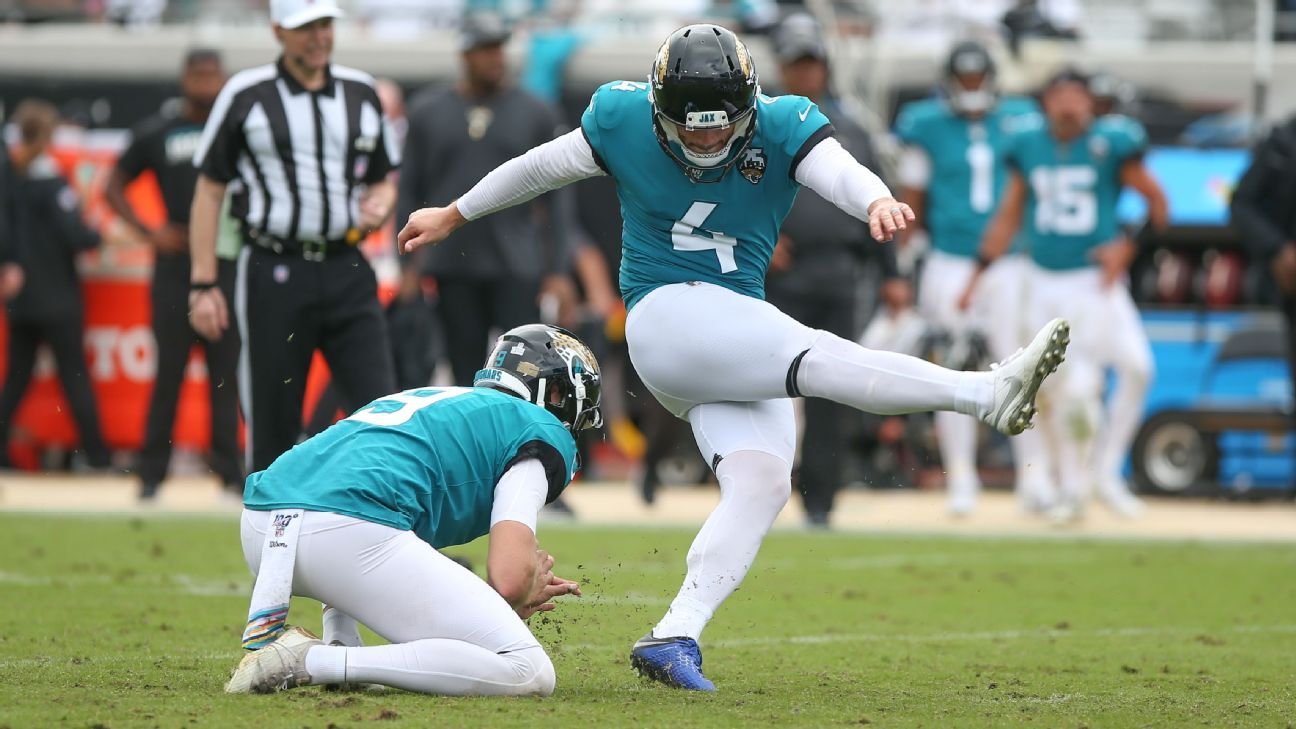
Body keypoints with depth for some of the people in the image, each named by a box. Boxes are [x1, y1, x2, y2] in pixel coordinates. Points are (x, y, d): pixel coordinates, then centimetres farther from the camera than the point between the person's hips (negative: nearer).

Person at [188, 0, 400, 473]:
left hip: (348, 273, 3)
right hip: (274, 274, -3)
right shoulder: (245, 95, 1)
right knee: (272, 421, 1)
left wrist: (380, 204, -3)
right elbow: (209, 191, 3)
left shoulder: (362, 93, 12)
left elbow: (383, 180, 22)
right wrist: (203, 284, -4)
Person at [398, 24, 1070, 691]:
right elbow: (542, 166, 10)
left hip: (741, 346, 5)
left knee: (762, 480, -15)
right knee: (815, 356, -26)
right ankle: (986, 393, -43)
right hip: (666, 317, -4)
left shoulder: (781, 129, -5)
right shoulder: (624, 120, -5)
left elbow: (837, 171, -25)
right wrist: (453, 215, 22)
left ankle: (673, 639, -17)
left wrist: (877, 201, -49)